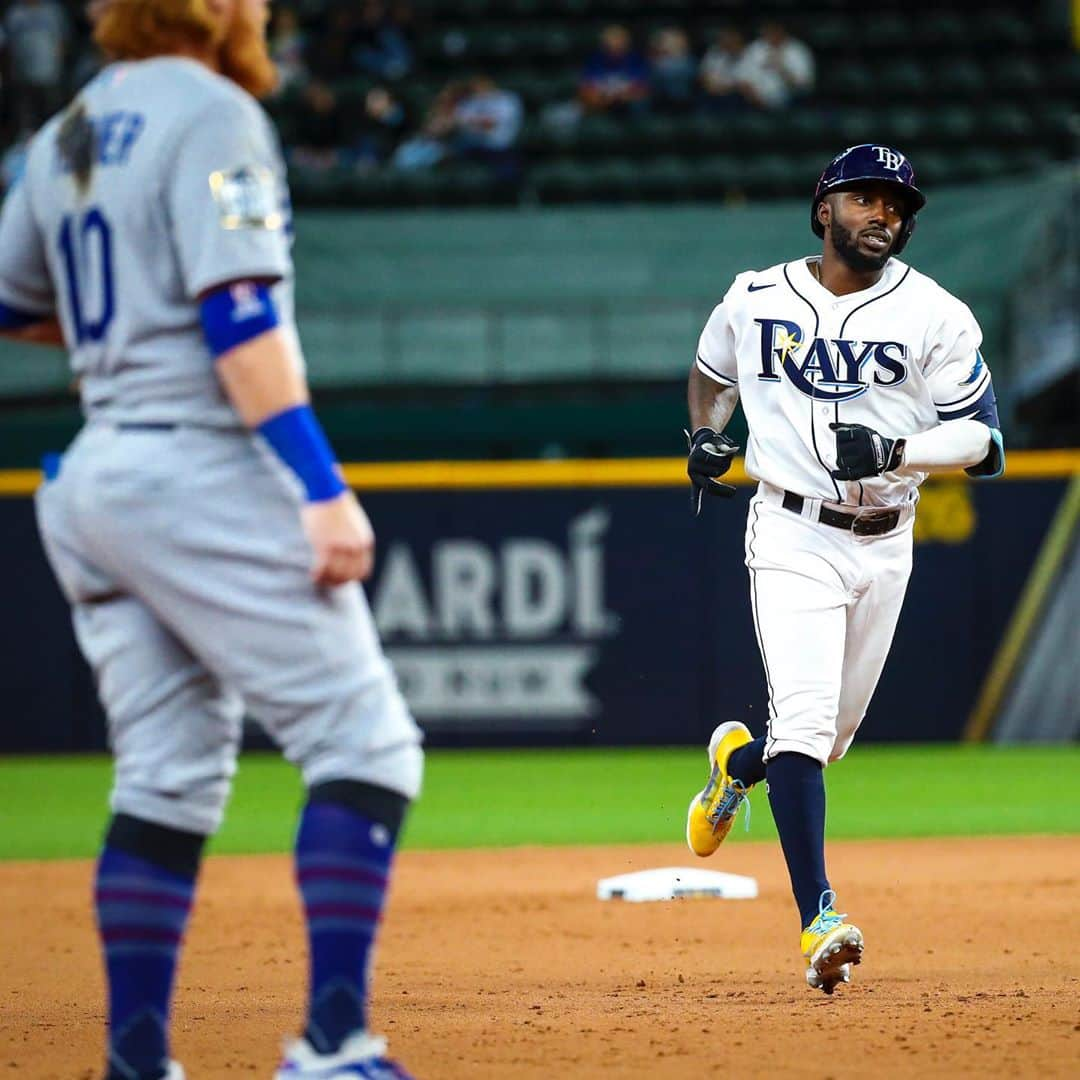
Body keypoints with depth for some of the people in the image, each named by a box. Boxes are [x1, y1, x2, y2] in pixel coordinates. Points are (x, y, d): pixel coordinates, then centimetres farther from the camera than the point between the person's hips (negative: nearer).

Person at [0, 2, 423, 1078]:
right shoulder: (211, 113, -8)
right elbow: (241, 317, -18)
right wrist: (323, 490, -22)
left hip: (90, 481, 9)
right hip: (203, 470, -9)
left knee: (167, 777, 11)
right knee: (364, 745, -7)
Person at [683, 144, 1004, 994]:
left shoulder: (935, 315, -3)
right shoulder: (755, 300, 2)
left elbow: (982, 439, -5)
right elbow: (713, 373, 23)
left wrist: (896, 452, -21)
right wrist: (704, 435, 3)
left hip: (885, 543, 2)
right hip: (793, 535, -2)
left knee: (832, 734, 14)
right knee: (804, 715, -19)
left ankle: (739, 760, 50)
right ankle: (818, 920, -26)